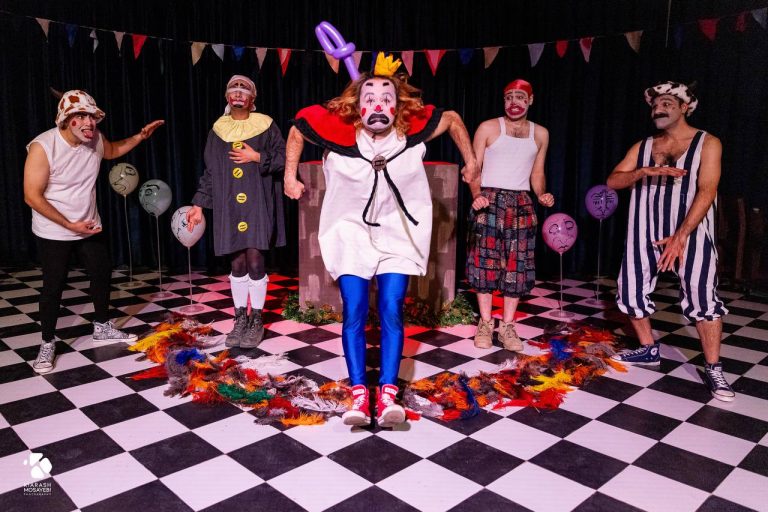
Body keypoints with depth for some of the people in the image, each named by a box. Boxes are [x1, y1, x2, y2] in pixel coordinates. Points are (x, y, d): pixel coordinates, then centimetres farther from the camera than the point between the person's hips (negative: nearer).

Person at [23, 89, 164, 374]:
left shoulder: (95, 139, -8)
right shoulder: (42, 147, -24)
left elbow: (112, 150, 19)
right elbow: (32, 196, -20)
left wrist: (140, 137, 4)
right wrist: (70, 225, -23)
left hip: (90, 226, 6)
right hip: (54, 232, -6)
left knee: (102, 274, 15)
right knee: (53, 286, 2)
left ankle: (102, 327, 36)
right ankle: (47, 344, 20)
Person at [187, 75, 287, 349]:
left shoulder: (266, 125, 2)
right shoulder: (218, 129, 11)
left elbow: (284, 158, 2)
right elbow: (210, 172, 12)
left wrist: (257, 157, -11)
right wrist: (198, 205, 8)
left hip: (257, 203, -3)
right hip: (229, 206, 3)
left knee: (254, 260, -6)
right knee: (237, 263, 4)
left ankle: (256, 321, 8)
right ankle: (240, 319, 16)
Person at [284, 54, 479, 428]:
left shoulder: (414, 127, -14)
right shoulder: (337, 127, -17)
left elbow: (452, 119, 6)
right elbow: (297, 128, 3)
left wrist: (471, 162, 15)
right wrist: (290, 178, 7)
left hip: (398, 233, 1)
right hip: (350, 232, 0)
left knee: (391, 312, -6)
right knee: (354, 313, -6)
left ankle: (387, 394, -2)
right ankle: (359, 394, 0)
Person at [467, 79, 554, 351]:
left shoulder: (540, 134, 13)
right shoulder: (488, 128, 2)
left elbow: (537, 173, 18)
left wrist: (542, 194, -2)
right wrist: (476, 194, -18)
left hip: (521, 204, 3)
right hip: (489, 200, -3)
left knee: (517, 265, 2)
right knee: (486, 261, -3)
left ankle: (507, 326, 12)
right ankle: (485, 324, 10)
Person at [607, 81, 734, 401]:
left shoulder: (707, 143, -1)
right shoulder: (642, 147, 11)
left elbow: (706, 191, -11)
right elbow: (612, 181, 1)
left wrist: (680, 236, -21)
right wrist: (644, 172, -19)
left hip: (690, 232, -4)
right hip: (645, 233, 4)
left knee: (701, 297, -10)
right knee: (631, 291, 4)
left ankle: (713, 370, 2)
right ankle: (649, 350, 24)